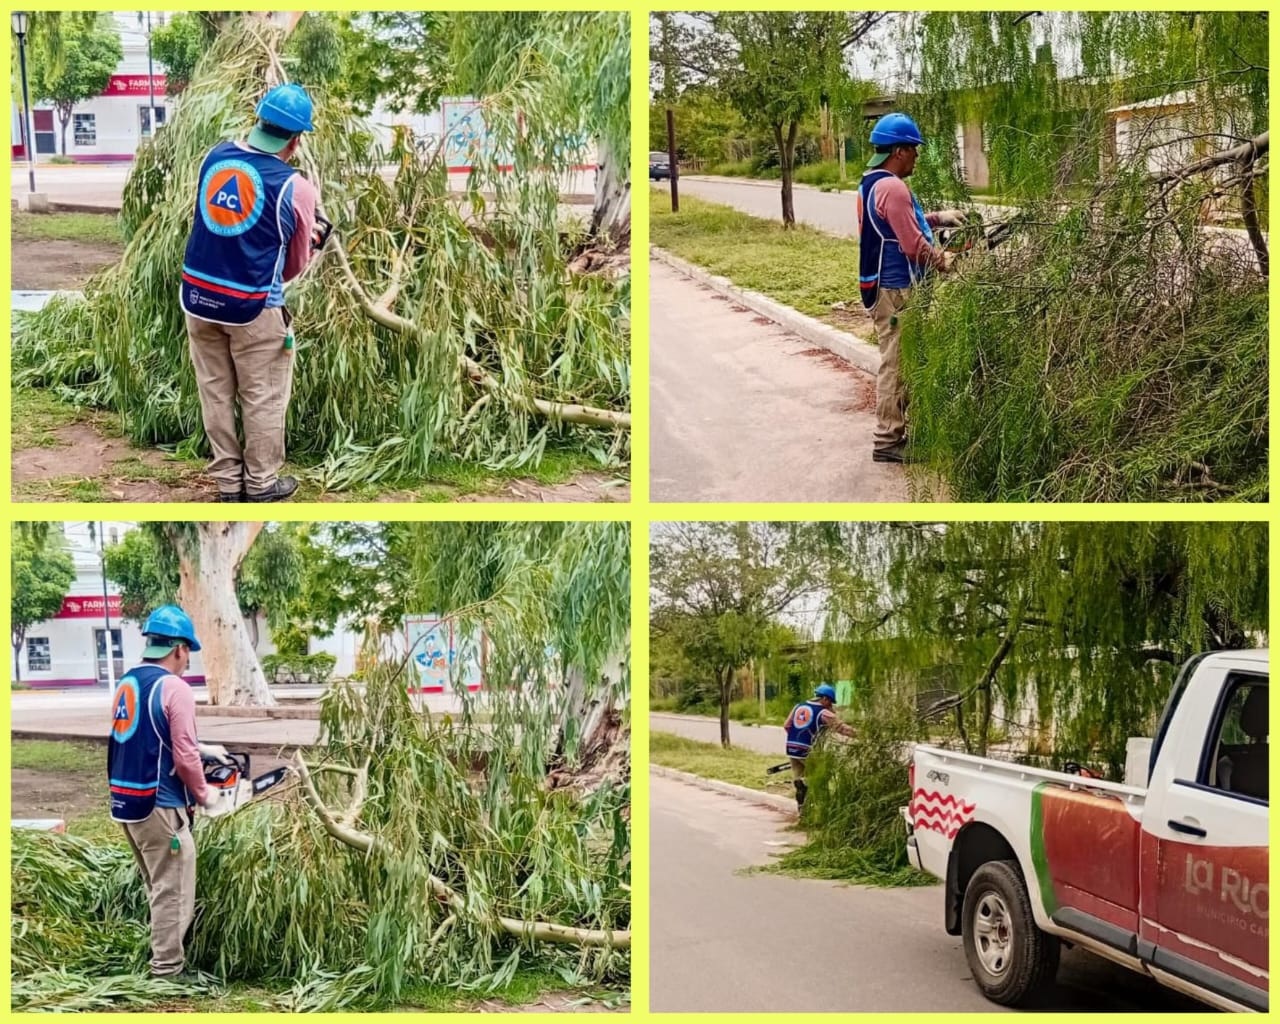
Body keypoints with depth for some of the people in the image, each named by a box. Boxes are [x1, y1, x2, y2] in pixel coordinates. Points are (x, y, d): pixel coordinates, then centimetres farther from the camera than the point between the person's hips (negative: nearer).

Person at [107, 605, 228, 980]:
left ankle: (167, 950, 34)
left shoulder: (127, 685, 9)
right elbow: (183, 758, -18)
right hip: (158, 805, -8)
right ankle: (166, 969, 6)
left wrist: (202, 748, 23)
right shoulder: (174, 688, -16)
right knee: (172, 890, 2)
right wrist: (204, 794, -2)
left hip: (125, 801, 8)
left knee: (159, 886, 22)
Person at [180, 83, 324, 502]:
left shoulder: (215, 156, -3)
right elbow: (296, 264, -2)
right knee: (263, 398, 13)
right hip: (253, 306, -4)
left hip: (198, 295, 5)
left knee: (215, 393, 17)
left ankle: (227, 479, 26)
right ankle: (261, 482, 23)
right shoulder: (296, 188, -14)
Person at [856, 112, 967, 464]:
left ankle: (894, 429, 23)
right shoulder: (892, 188, -19)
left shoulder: (871, 184, 13)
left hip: (883, 286, 10)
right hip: (895, 289, -10)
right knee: (896, 364, -5)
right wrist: (945, 262, -6)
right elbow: (913, 246, -20)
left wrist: (937, 218, 20)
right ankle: (888, 441, 0)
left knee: (896, 362, 16)